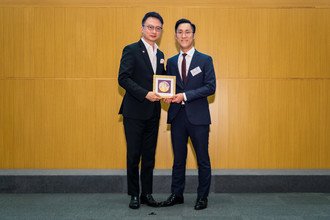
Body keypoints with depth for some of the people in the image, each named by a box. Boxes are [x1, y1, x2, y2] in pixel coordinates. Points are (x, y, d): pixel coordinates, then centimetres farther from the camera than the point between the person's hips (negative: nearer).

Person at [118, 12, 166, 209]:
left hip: (153, 113, 6)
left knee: (149, 156, 10)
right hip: (135, 112, -5)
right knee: (134, 155, 2)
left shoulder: (160, 55, 15)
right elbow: (123, 78, -14)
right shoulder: (131, 50, -5)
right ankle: (134, 195, 15)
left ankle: (147, 193, 20)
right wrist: (145, 94, -21)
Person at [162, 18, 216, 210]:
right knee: (178, 158, 12)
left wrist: (185, 96, -16)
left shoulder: (205, 60, 0)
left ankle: (203, 197, 18)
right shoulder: (171, 62, 12)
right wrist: (168, 96, -9)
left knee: (203, 159, 5)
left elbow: (211, 87, -8)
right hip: (177, 116, 4)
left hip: (198, 117, -3)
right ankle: (177, 194, 24)